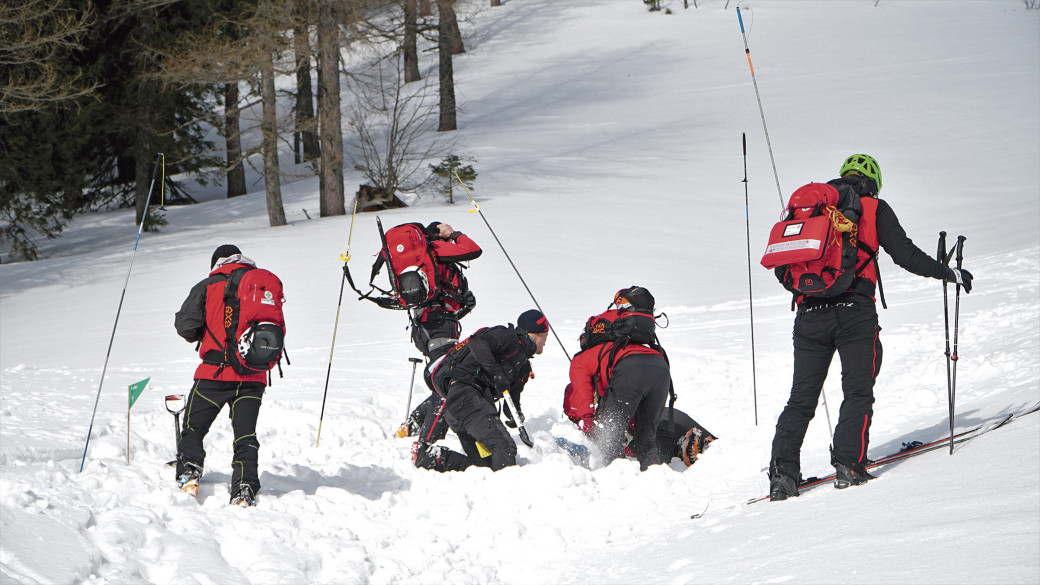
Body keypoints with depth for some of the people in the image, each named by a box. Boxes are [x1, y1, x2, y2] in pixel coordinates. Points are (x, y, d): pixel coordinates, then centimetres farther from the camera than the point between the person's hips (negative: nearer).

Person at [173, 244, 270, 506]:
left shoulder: (208, 287, 1)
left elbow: (185, 325, -3)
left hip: (216, 372, -3)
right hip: (253, 377, 3)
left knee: (193, 428, 11)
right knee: (246, 436, 7)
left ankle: (188, 471, -7)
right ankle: (245, 489, -7)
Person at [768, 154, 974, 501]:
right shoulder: (873, 208, 8)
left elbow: (781, 264, 22)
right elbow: (905, 255, 2)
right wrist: (950, 274, 13)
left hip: (809, 313, 4)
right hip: (854, 312, -4)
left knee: (802, 397, 7)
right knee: (858, 391, 0)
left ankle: (782, 471, -5)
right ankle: (849, 465, -15)